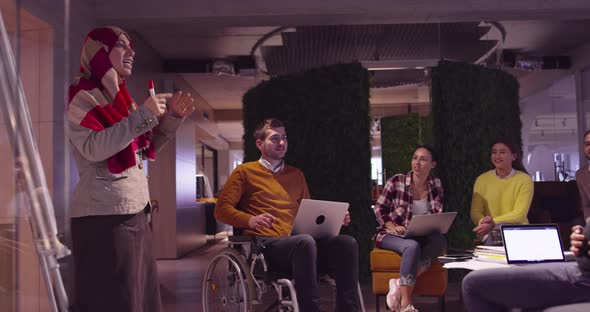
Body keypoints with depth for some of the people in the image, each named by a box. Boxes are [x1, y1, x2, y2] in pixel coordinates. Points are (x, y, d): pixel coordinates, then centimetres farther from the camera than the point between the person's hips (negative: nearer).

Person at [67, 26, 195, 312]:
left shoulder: (117, 97, 16)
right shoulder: (82, 97, -6)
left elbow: (145, 147, 22)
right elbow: (94, 149, -21)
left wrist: (173, 116, 8)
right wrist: (144, 115, -21)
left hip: (135, 210, 8)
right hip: (104, 215, -8)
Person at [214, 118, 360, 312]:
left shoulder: (296, 174, 27)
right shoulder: (245, 172, 12)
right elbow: (221, 209, 2)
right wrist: (250, 220, -18)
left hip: (298, 243, 5)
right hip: (265, 244, -5)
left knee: (347, 243, -24)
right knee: (305, 241, -38)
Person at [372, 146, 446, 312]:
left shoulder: (436, 185, 4)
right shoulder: (396, 181, -7)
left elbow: (439, 215, 11)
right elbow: (379, 208, -2)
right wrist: (392, 227, -16)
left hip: (421, 237, 4)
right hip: (391, 235, -4)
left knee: (440, 240, -30)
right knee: (412, 246, -37)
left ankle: (400, 284, -30)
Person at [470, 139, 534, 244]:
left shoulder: (524, 179, -2)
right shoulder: (481, 179, 5)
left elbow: (520, 214, -12)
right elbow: (476, 212, 1)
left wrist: (493, 223, -28)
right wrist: (483, 222, -25)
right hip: (490, 235, 1)